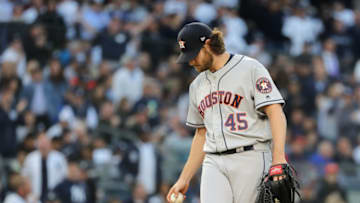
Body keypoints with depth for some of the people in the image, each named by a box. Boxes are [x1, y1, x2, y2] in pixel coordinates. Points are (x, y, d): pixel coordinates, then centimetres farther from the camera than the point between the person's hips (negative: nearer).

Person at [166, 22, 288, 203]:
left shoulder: (250, 69, -2)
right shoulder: (197, 85, 20)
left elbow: (276, 113, -10)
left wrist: (279, 160, -22)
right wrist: (184, 179, 22)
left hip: (250, 160, -5)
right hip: (214, 164, 5)